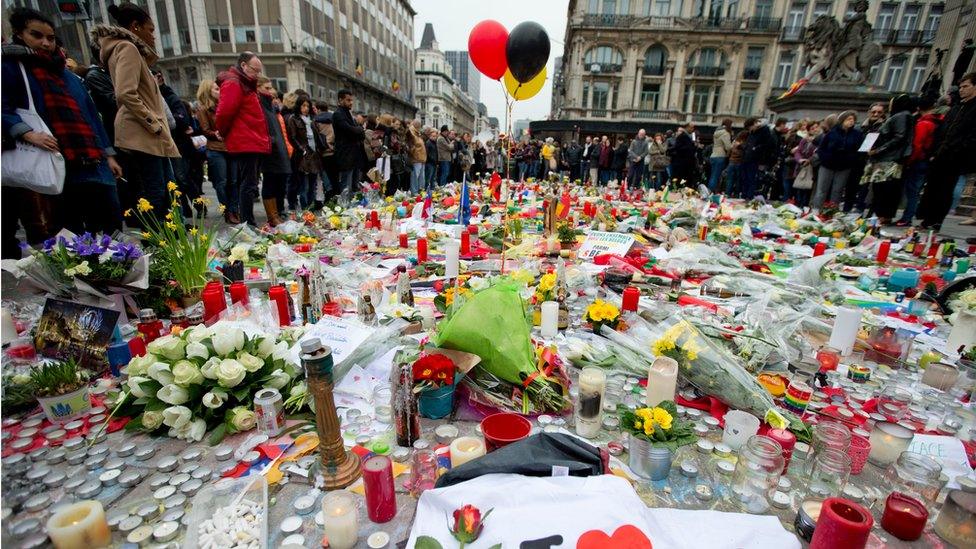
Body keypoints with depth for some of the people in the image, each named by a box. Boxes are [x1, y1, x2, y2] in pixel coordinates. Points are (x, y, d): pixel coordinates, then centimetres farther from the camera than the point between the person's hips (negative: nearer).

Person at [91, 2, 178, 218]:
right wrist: (154, 123, -14)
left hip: (146, 134, 10)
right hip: (142, 134, -10)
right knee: (154, 193, -11)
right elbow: (126, 94, -19)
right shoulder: (128, 48, -6)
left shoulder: (129, 50, 25)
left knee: (166, 189, 9)